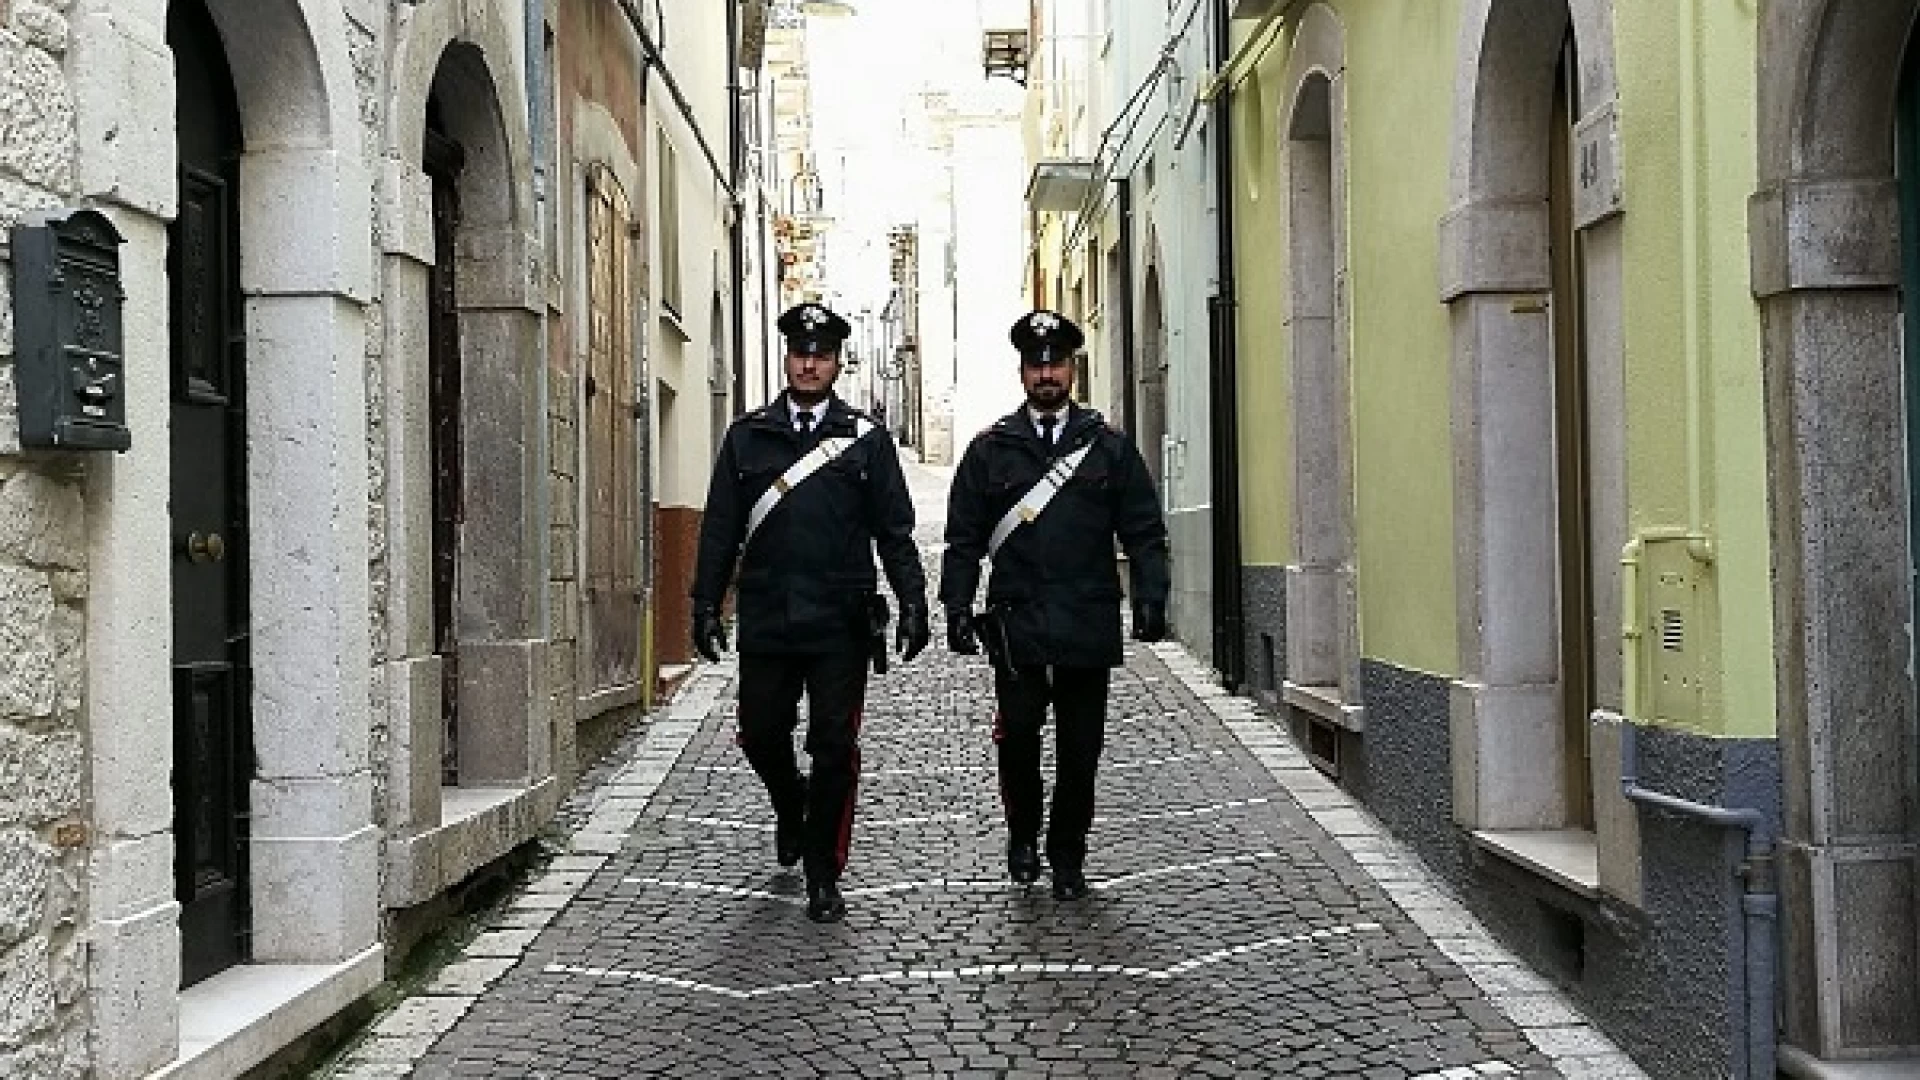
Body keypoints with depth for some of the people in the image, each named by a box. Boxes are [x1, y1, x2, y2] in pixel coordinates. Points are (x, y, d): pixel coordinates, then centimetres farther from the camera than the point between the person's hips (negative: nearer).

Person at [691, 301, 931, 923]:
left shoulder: (865, 440, 5)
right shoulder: (746, 437, 9)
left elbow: (894, 531, 5)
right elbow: (720, 530, 9)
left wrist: (912, 602, -3)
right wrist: (706, 604, 4)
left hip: (841, 625, -2)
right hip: (766, 623, 2)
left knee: (835, 750, 0)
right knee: (761, 738, 9)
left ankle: (824, 878, 12)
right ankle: (791, 810, 42)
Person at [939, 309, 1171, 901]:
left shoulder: (1110, 448, 9)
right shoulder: (991, 451, 8)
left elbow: (1145, 534, 7)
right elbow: (964, 540, 8)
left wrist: (1150, 599, -5)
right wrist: (957, 607, -2)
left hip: (1089, 630, 1)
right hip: (1017, 630, 0)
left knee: (1080, 753, 6)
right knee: (1016, 740, -5)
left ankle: (1067, 859, 21)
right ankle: (1023, 836, 20)